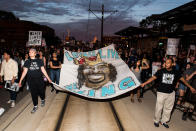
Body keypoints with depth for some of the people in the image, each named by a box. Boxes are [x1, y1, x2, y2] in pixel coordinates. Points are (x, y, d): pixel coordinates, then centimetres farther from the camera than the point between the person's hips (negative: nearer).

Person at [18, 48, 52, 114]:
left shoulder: (39, 61, 2)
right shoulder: (27, 62, 4)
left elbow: (43, 70, 5)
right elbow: (24, 71, 5)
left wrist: (48, 78, 4)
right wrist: (20, 81, 1)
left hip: (40, 79, -1)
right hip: (31, 81, 1)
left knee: (41, 91, 7)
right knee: (33, 93, 6)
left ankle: (43, 100, 39)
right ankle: (35, 106, 24)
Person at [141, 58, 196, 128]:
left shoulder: (175, 72, 0)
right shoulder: (161, 71, -8)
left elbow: (183, 79, 10)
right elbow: (153, 78, -11)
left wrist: (190, 87, 13)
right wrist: (144, 83, -18)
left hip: (171, 93, 3)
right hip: (161, 93, -3)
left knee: (168, 108, 13)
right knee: (159, 108, 5)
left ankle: (164, 121, 32)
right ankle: (156, 121, 26)